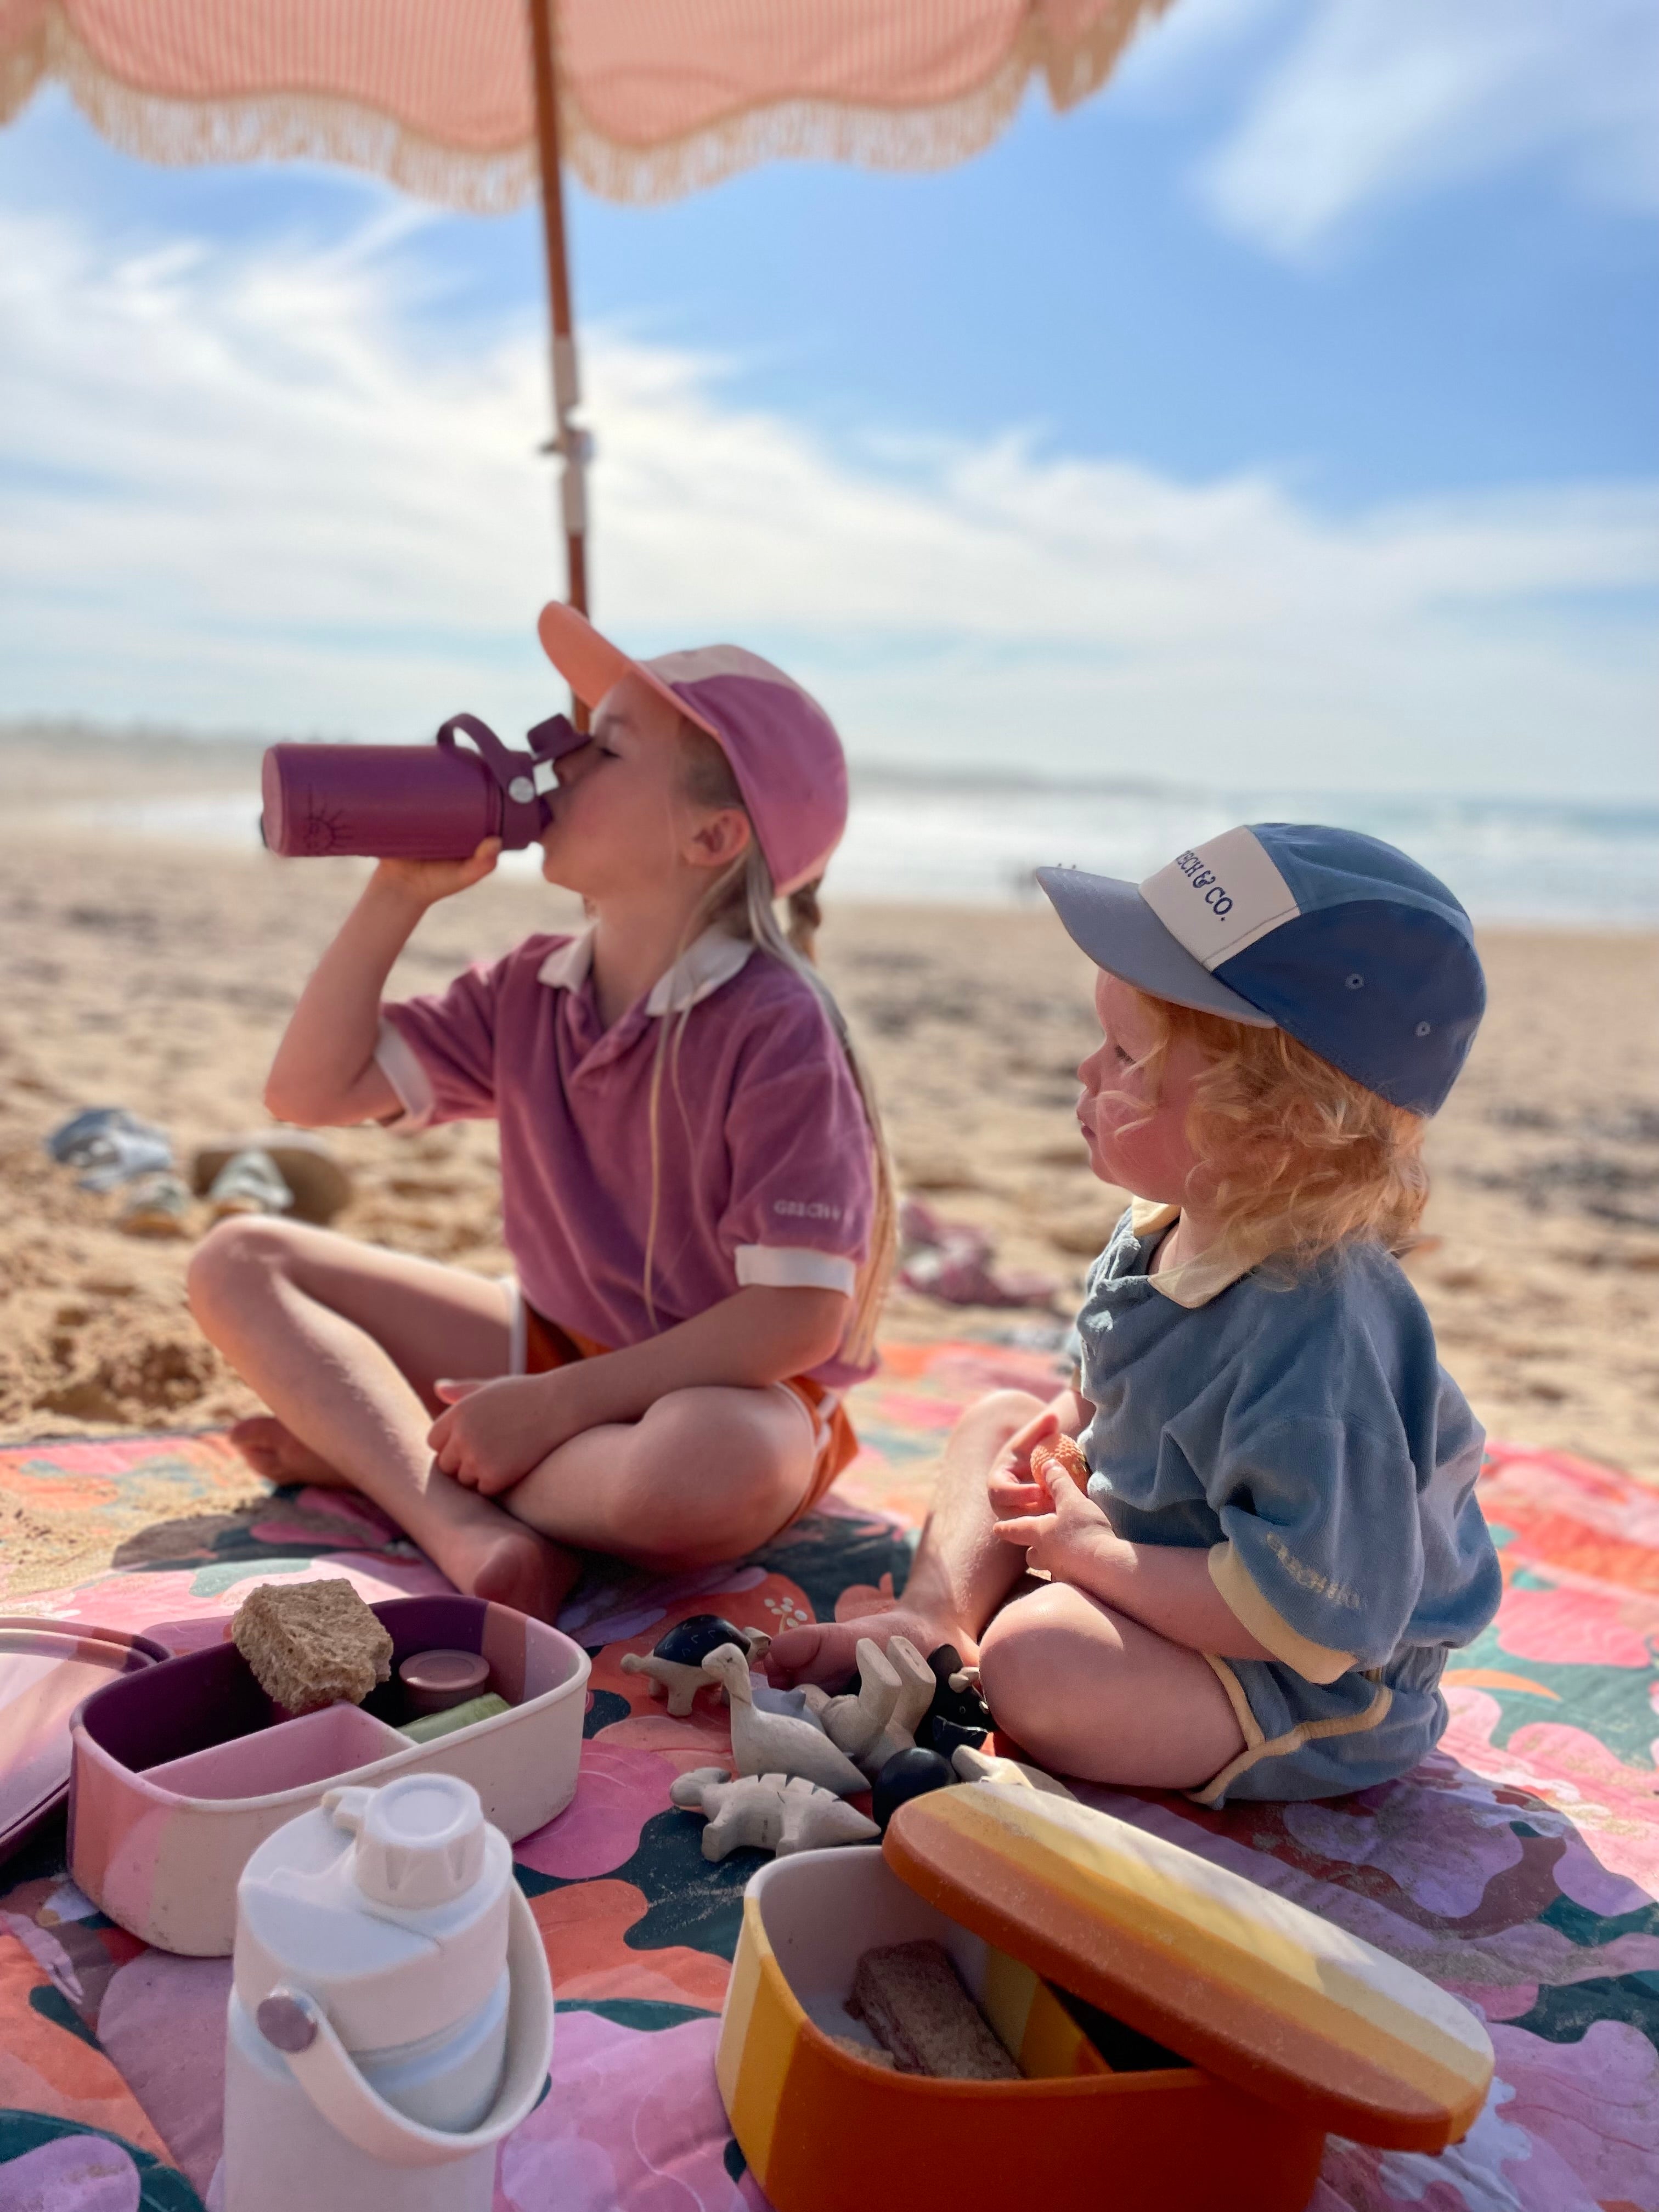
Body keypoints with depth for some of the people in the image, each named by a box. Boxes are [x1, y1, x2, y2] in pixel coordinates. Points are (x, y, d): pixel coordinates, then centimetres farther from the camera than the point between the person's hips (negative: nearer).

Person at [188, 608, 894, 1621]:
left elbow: (798, 1318, -24)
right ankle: (464, 1527, -22)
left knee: (706, 1474, -43)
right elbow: (310, 1090, 1)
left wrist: (553, 1403, -24)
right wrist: (399, 894, -8)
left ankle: (373, 1446, -15)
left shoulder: (775, 1029, -22)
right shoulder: (530, 993, -1)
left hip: (725, 1389, -6)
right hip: (557, 1346, 7)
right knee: (239, 1261, -1)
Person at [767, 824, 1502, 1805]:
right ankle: (934, 1620, -2)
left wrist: (1093, 1550, -25)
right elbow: (1129, 1392, 16)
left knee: (1038, 1659, -34)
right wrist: (1065, 1423, -5)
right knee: (998, 1419, 15)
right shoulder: (1170, 1232, -6)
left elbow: (1308, 1616, -35)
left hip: (1311, 1692, -9)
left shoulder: (1313, 1335, -36)